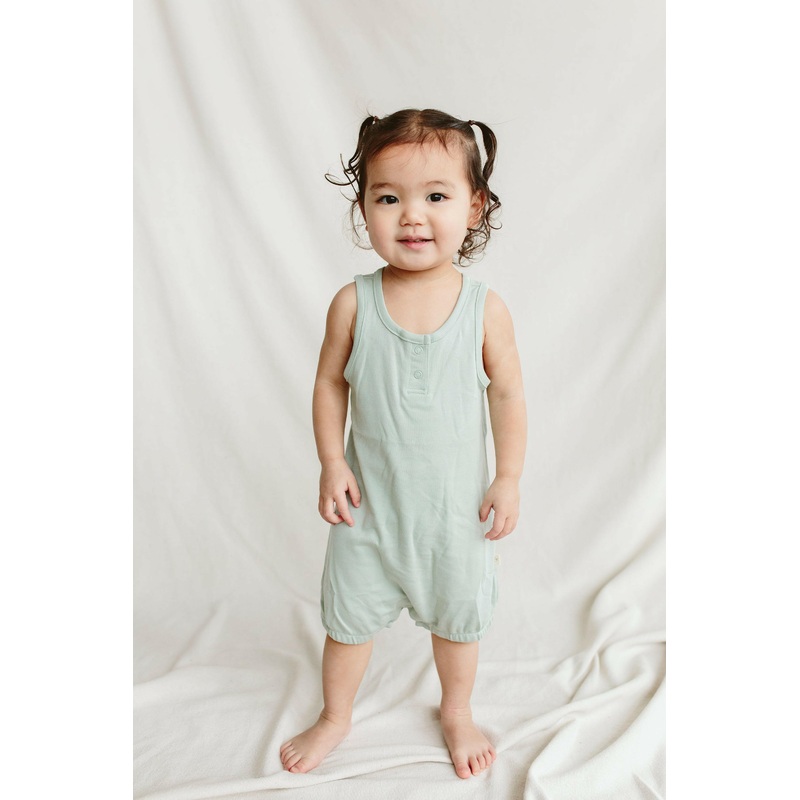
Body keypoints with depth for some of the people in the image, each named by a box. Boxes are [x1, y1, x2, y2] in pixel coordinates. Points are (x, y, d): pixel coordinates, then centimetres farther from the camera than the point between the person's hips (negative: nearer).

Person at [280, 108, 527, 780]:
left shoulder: (485, 309, -14)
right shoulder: (353, 304, -14)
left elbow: (508, 394, -5)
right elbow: (331, 384, -3)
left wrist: (509, 478, -5)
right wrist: (332, 464, -9)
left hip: (456, 503, 0)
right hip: (370, 499, 0)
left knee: (457, 616, 20)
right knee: (350, 614, 17)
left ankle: (457, 713, 49)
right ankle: (336, 715, 45)